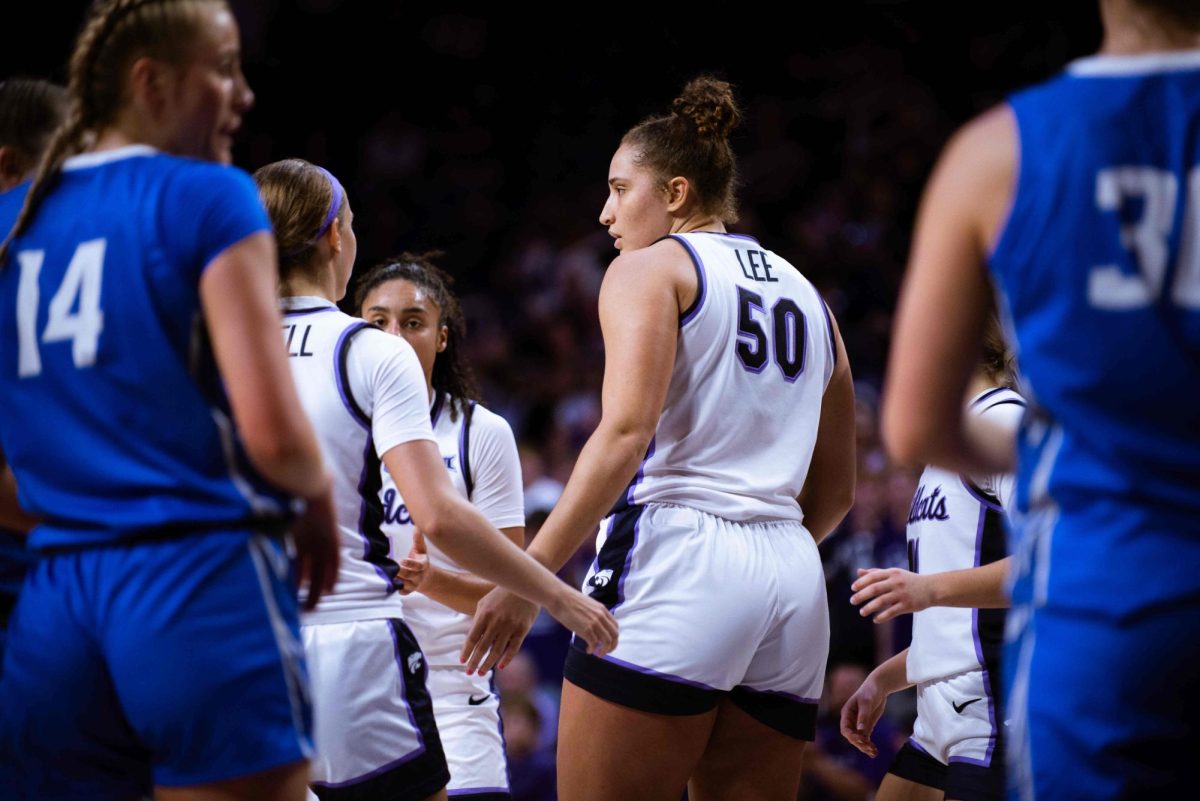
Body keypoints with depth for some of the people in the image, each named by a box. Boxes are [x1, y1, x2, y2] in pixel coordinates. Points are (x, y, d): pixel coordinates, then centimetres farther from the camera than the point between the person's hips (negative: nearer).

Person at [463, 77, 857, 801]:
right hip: (793, 579, 7)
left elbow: (626, 434, -13)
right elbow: (836, 493, 23)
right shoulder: (805, 294, 22)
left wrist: (527, 576, -16)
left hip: (675, 563, -7)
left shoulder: (651, 268, 3)